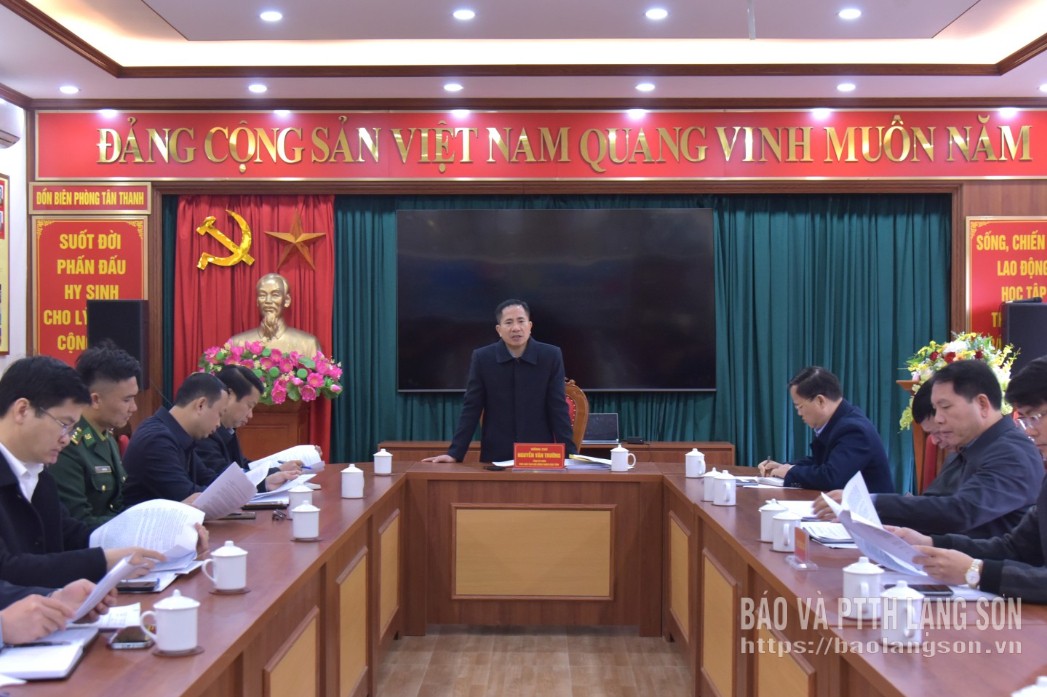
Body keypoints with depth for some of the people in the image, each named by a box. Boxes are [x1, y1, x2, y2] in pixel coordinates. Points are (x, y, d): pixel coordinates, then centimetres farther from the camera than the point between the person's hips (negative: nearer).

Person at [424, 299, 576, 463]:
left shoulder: (551, 356, -4)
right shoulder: (482, 358, -3)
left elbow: (558, 409, -2)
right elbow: (471, 409, -2)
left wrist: (570, 454, -9)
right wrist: (455, 453, -9)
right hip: (496, 456, 0)